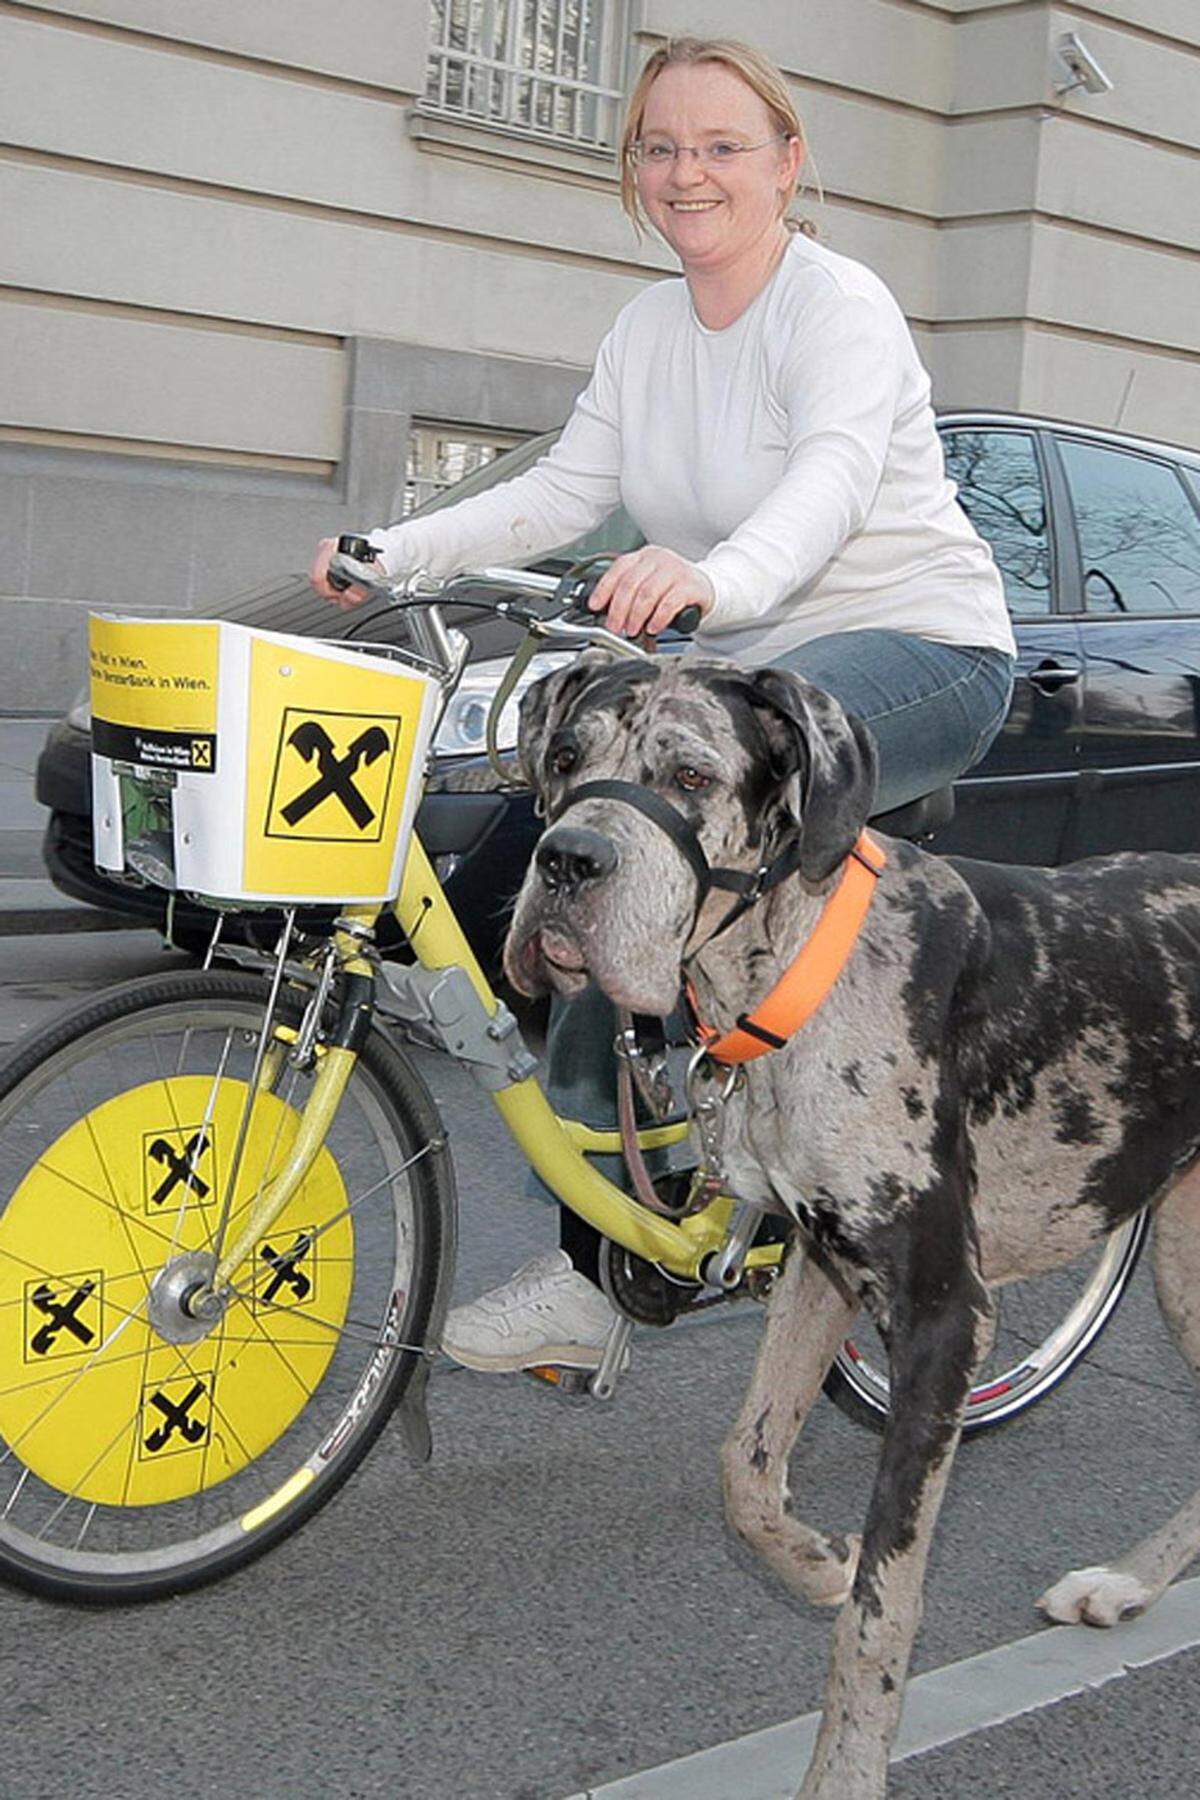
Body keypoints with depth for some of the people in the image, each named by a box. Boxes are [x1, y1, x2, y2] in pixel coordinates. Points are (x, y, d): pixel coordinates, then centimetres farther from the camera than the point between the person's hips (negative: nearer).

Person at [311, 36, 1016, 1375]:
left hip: (920, 653, -8)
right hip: (748, 665, 8)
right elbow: (563, 490, 5)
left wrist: (715, 577, -53)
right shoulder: (650, 327, 11)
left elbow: (830, 482, -32)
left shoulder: (839, 306, -13)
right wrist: (397, 550, -10)